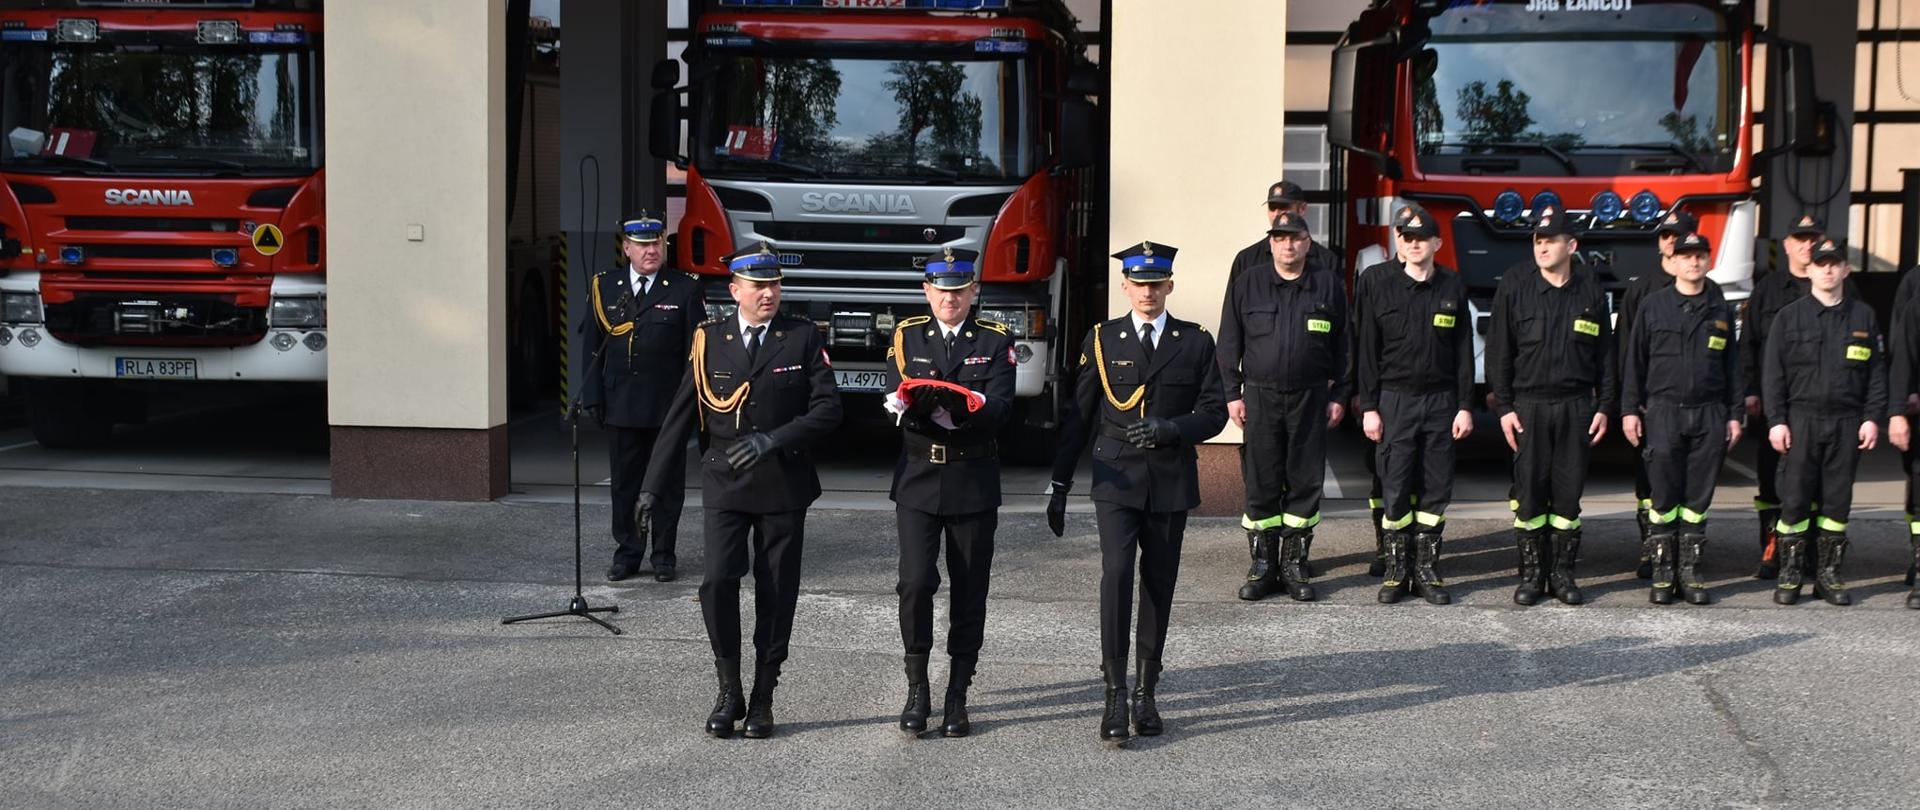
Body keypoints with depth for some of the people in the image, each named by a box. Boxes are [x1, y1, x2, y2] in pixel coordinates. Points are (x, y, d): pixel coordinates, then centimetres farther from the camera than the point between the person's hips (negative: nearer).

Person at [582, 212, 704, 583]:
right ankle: (627, 553, 18)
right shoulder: (605, 287, 6)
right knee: (624, 483, 8)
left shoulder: (686, 290, -1)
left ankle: (664, 555, 16)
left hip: (668, 408, -2)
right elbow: (595, 347, 7)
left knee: (668, 483, 7)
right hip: (620, 407, 2)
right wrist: (592, 397, 0)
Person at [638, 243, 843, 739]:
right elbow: (679, 418, 5)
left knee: (776, 593, 3)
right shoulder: (710, 340, 3)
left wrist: (774, 439, -18)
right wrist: (653, 485, 2)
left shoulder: (804, 338, 1)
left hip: (783, 486, 0)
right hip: (724, 484, 0)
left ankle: (762, 699, 14)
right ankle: (729, 692, 5)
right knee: (718, 582, -11)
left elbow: (828, 409, -5)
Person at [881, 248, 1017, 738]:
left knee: (969, 589, 3)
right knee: (915, 583, -9)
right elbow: (895, 399, -5)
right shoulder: (907, 337, 7)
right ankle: (917, 690, 5)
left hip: (973, 482, 0)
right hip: (918, 478, 0)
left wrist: (965, 403, -33)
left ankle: (957, 698, 12)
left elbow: (1001, 405, -11)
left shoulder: (995, 342, 4)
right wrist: (914, 401, -30)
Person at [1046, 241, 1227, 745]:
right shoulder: (1102, 340, 6)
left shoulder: (1195, 342, 7)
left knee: (1158, 585, 6)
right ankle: (1116, 696, -15)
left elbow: (1214, 413, 4)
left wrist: (1168, 429, -15)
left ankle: (1146, 695, 18)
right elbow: (1080, 416, 8)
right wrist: (1060, 484, 8)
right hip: (1117, 480, -1)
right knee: (1116, 575, -16)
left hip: (1171, 482, 2)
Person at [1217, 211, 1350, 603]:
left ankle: (1295, 564, 12)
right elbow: (1229, 344, 6)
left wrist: (1338, 396, 5)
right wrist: (1233, 394, 0)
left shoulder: (1328, 287, 7)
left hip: (1310, 399, 1)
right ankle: (1263, 566, 9)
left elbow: (1342, 346, 10)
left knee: (1305, 483, 3)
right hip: (1260, 398, 0)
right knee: (1261, 484, 1)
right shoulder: (1245, 286, 5)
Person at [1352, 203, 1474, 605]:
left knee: (1436, 489, 4)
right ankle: (1395, 571, 8)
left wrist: (1465, 406, 2)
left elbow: (1463, 352, 8)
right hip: (1394, 400, -2)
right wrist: (1368, 407, -6)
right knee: (1395, 488, -2)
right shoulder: (1376, 281, -1)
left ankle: (1427, 571, 12)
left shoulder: (1452, 286, 6)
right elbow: (1366, 349, -2)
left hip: (1440, 400, 2)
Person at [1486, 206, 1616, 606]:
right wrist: (1504, 407, -4)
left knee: (1568, 494, 4)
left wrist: (1604, 407, 4)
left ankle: (1562, 572, 13)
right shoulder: (1515, 286, 0)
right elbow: (1498, 351, 1)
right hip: (1528, 405, -1)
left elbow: (1605, 355, 10)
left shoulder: (1590, 291, 6)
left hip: (1576, 407, 1)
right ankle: (1531, 574, 9)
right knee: (1528, 494, 0)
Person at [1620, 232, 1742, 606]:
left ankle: (1690, 573, 11)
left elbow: (1732, 366, 14)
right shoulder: (1654, 305, 4)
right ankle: (1662, 574, 5)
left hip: (1709, 415, 2)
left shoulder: (1721, 310, 11)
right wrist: (1629, 409, -1)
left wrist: (1736, 414, 9)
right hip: (1663, 411, -2)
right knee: (1663, 499, -2)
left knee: (1698, 501, 5)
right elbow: (1634, 360, 4)